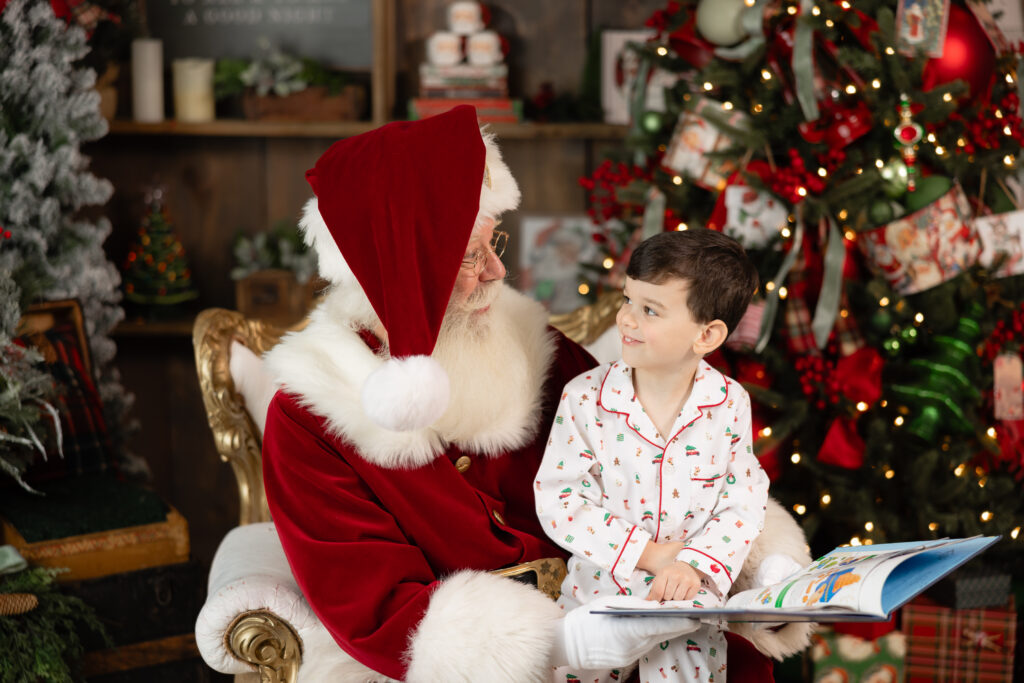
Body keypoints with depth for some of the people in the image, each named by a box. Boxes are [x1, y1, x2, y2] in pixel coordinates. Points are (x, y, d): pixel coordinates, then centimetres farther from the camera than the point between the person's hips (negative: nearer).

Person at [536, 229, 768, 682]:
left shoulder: (729, 403, -5)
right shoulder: (585, 398, -9)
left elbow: (743, 504, -3)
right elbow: (558, 499, -11)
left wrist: (694, 565, -20)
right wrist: (649, 554, -16)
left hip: (686, 597, 0)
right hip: (598, 591, 0)